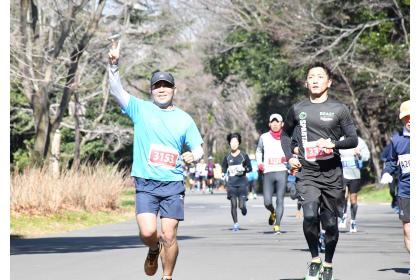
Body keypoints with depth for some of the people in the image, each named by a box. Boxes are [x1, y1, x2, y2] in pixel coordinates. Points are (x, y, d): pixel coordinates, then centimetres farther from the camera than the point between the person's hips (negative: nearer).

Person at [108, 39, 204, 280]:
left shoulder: (184, 119, 9)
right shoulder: (140, 109, 5)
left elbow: (198, 148, 13)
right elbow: (117, 90, -4)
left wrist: (193, 156, -10)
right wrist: (114, 64, -18)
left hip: (173, 184, 1)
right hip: (145, 183, -1)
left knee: (169, 236, -3)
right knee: (148, 232, -14)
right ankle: (154, 250, 22)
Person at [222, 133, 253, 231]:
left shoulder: (244, 156, 2)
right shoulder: (227, 157, 7)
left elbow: (250, 168, 6)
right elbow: (223, 169, 19)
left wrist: (243, 169, -13)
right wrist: (224, 176, 0)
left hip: (242, 182, -1)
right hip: (231, 184, 1)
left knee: (241, 205, -8)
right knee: (233, 204, -4)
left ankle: (244, 206, 30)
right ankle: (235, 224, 8)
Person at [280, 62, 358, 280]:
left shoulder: (338, 109, 2)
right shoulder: (297, 109, 8)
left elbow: (353, 140, 2)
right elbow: (285, 134, 24)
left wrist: (333, 144, -16)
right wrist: (290, 157, 8)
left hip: (332, 174, 0)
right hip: (306, 173, 0)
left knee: (330, 223, 4)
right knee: (310, 215, -22)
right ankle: (314, 259, -2)